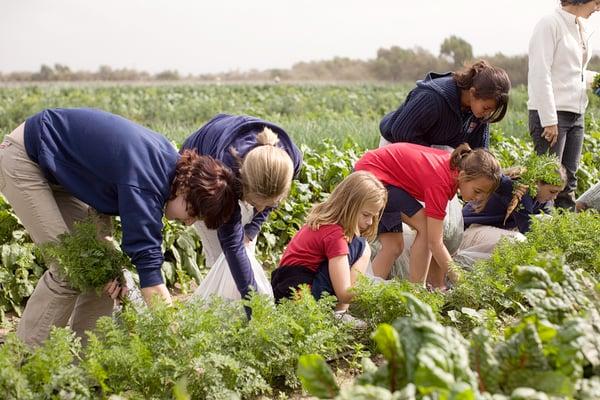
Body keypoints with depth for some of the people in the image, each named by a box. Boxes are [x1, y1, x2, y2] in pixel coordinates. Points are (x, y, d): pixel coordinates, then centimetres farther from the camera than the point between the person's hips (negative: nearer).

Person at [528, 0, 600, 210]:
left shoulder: (581, 27, 16)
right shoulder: (550, 24, -9)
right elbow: (540, 75, -15)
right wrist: (549, 120, -18)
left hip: (576, 113, 8)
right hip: (551, 114, -8)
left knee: (569, 178, 8)